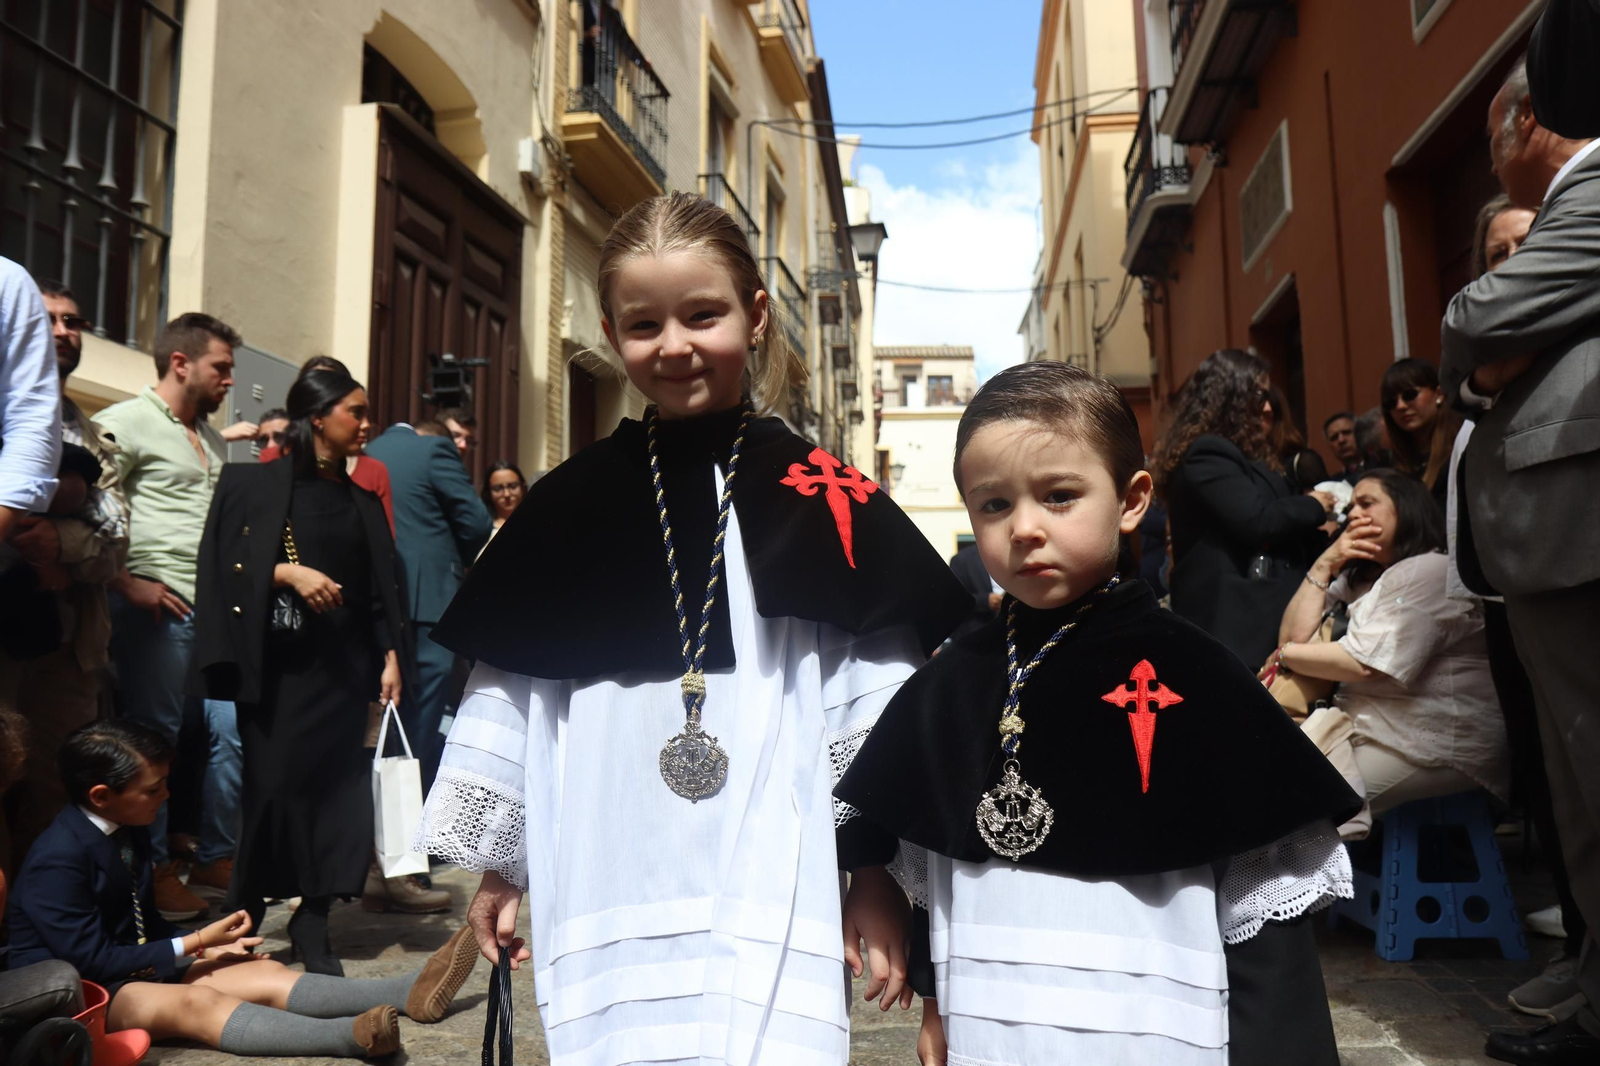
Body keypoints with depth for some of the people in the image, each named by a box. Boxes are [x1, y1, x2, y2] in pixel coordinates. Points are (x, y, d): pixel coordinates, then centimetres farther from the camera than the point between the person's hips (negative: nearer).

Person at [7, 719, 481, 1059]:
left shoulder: (127, 831, 6)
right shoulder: (59, 859, -21)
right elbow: (91, 959, -22)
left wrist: (200, 946, -1)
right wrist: (194, 944, -17)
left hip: (133, 967, 8)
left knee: (266, 974, -13)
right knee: (192, 1003, -34)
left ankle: (410, 994, -26)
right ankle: (350, 1036, -56)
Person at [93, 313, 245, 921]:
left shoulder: (213, 440, 20)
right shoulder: (128, 422, -4)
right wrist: (126, 584, -14)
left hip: (215, 608, 7)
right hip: (159, 608, -7)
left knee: (230, 732, 7)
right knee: (157, 739, 1)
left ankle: (217, 859, 21)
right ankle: (155, 872, 13)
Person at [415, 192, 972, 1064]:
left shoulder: (819, 496, 0)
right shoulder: (573, 504, 7)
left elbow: (878, 698, -1)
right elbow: (512, 689, 12)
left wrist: (877, 870, -2)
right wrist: (499, 865, 15)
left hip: (767, 906, -2)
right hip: (605, 906, 3)